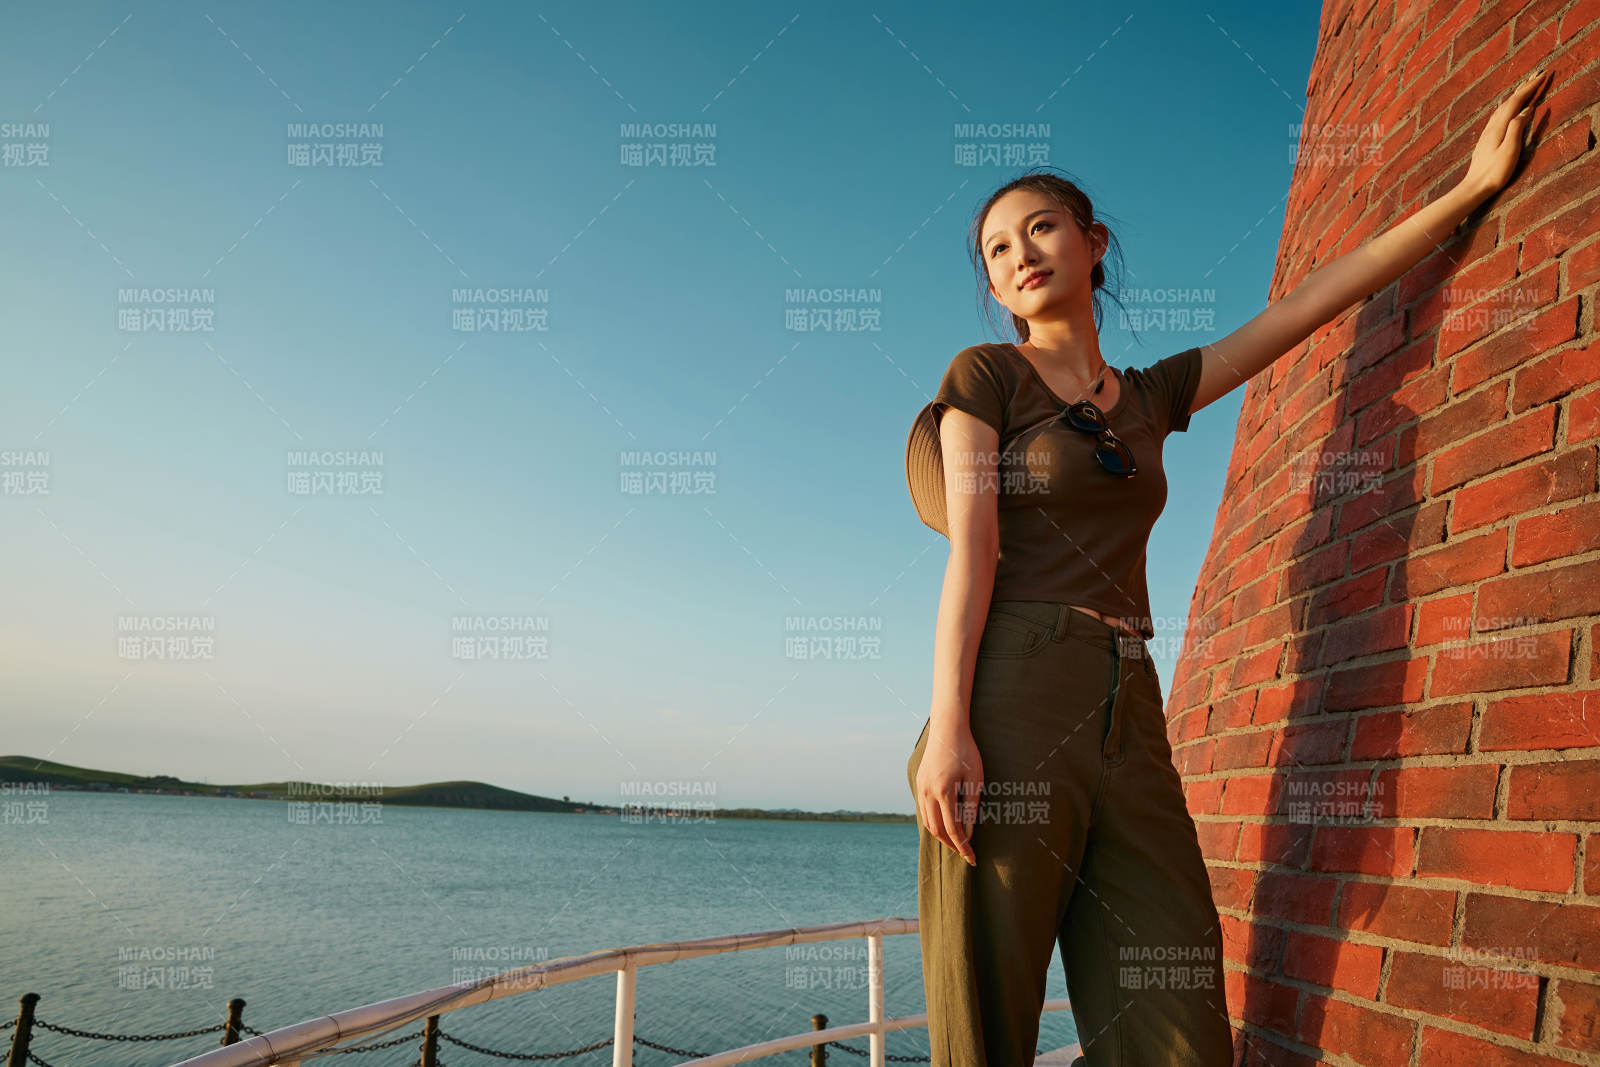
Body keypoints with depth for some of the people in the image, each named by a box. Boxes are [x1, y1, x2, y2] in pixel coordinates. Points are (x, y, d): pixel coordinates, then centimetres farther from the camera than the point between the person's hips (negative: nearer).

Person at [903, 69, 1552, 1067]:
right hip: (1012, 696, -5)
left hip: (1129, 719, 5)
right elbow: (970, 549, -4)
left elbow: (1318, 299, 25)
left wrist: (1472, 186, 27)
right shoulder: (985, 374, 8)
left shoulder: (1151, 396, 22)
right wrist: (948, 723, -15)